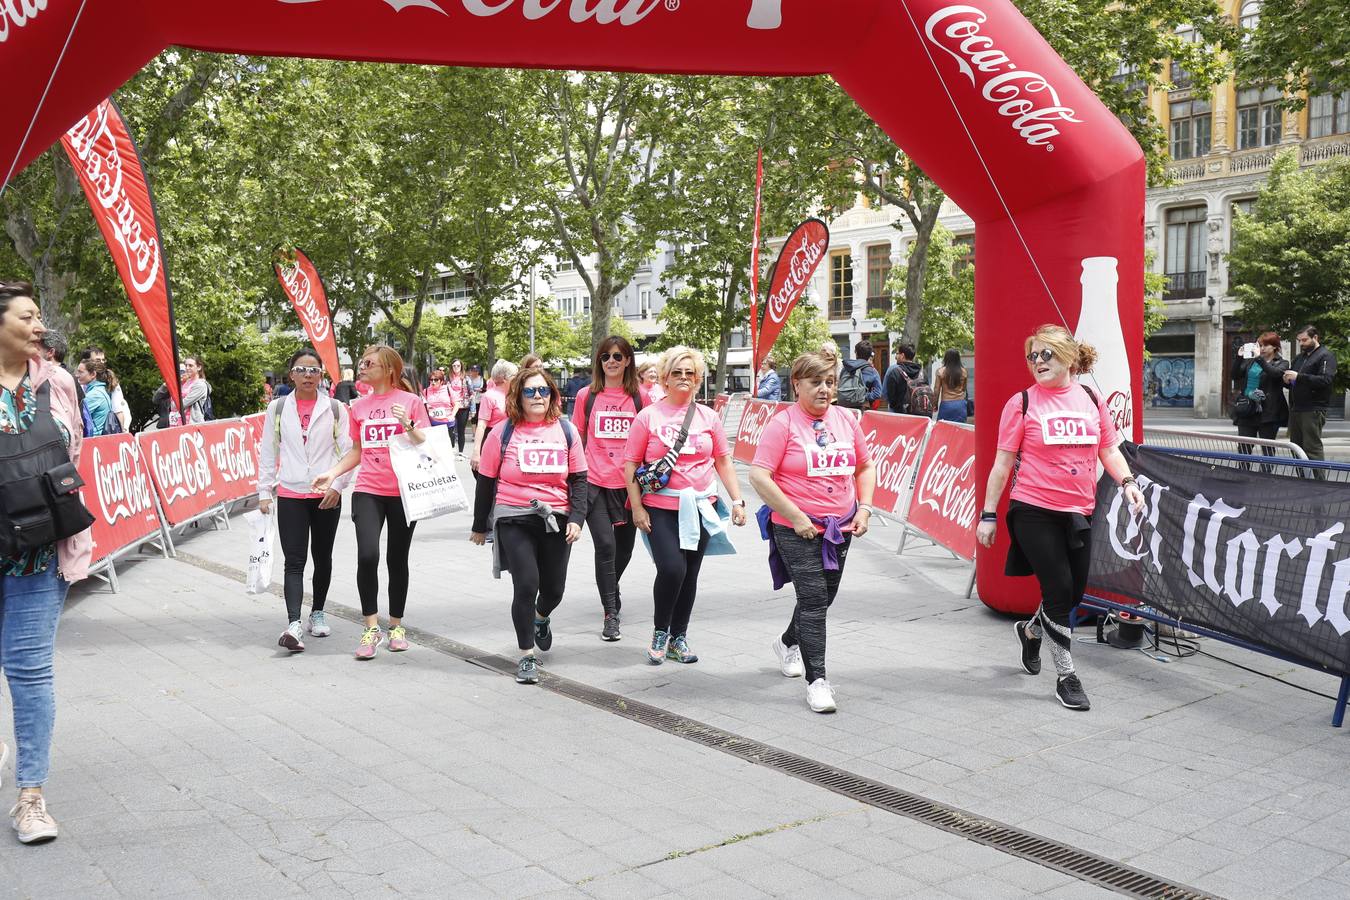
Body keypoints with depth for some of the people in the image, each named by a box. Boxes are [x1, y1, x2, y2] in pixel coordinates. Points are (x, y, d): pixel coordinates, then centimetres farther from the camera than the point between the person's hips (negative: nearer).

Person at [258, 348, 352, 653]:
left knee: (322, 557, 13)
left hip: (327, 496, 1)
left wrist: (337, 485, -9)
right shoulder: (278, 408, 5)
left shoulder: (335, 408, 3)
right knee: (294, 560, -10)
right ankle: (294, 624, -19)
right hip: (290, 495, -1)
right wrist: (264, 492, 3)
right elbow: (267, 453, 7)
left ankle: (317, 613, 29)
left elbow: (347, 451, 1)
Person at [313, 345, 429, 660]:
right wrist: (333, 473, 2)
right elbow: (357, 451, 16)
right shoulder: (359, 407, 8)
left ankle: (396, 625, 25)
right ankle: (371, 627, -4)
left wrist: (408, 426, -21)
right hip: (368, 491, 2)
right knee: (367, 555, -15)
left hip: (403, 492, -2)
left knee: (397, 560, 8)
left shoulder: (411, 402, -3)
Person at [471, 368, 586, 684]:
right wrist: (480, 526, 9)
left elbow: (578, 479, 5)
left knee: (554, 589, 9)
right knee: (526, 585, -11)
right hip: (514, 519, -2)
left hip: (556, 520, 3)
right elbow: (486, 482, 4)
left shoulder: (566, 431, 4)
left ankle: (541, 617, 46)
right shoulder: (503, 433, -2)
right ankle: (527, 656, 5)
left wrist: (576, 519, -6)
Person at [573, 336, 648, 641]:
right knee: (605, 545, -12)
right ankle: (610, 613, -3)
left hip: (629, 482, 1)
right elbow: (577, 440, 10)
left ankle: (611, 588, 45)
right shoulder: (586, 396, 4)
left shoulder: (640, 397, 3)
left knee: (624, 546, 14)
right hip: (595, 482, -1)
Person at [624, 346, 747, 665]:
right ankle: (660, 633, 8)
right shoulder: (648, 416, 0)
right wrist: (637, 507, -6)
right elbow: (630, 465, 0)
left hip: (700, 507, 3)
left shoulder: (708, 417, 8)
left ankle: (678, 637, 24)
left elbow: (723, 462, 13)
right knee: (671, 569, -16)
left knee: (690, 574, 7)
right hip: (661, 508, -3)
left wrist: (737, 500, 6)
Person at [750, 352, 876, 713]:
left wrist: (864, 508, 4)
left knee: (823, 596, 17)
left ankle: (788, 643, 45)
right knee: (813, 599, -10)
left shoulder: (846, 420, 7)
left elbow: (865, 467, 18)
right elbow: (759, 476, -16)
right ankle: (816, 680, -4)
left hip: (841, 527, 6)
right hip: (797, 530, -6)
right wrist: (796, 517, -17)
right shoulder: (783, 423, -10)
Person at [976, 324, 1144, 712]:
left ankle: (1030, 630, 42)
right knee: (1059, 589, -6)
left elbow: (1110, 450, 14)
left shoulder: (1092, 401, 7)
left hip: (1078, 514, 5)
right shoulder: (1022, 403, -4)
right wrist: (988, 514, -3)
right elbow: (1003, 462, -2)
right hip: (1034, 511, -4)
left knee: (1074, 592, 11)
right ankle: (1066, 676, 9)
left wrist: (1127, 482, -5)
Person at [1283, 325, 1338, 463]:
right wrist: (1287, 379, 5)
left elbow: (1325, 380, -18)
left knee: (1312, 449, -10)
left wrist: (1299, 377, -21)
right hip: (1295, 409, 8)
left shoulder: (1325, 356, -3)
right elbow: (1292, 381, 29)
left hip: (1313, 411, -8)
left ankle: (1318, 473, -8)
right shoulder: (1299, 358, 22)